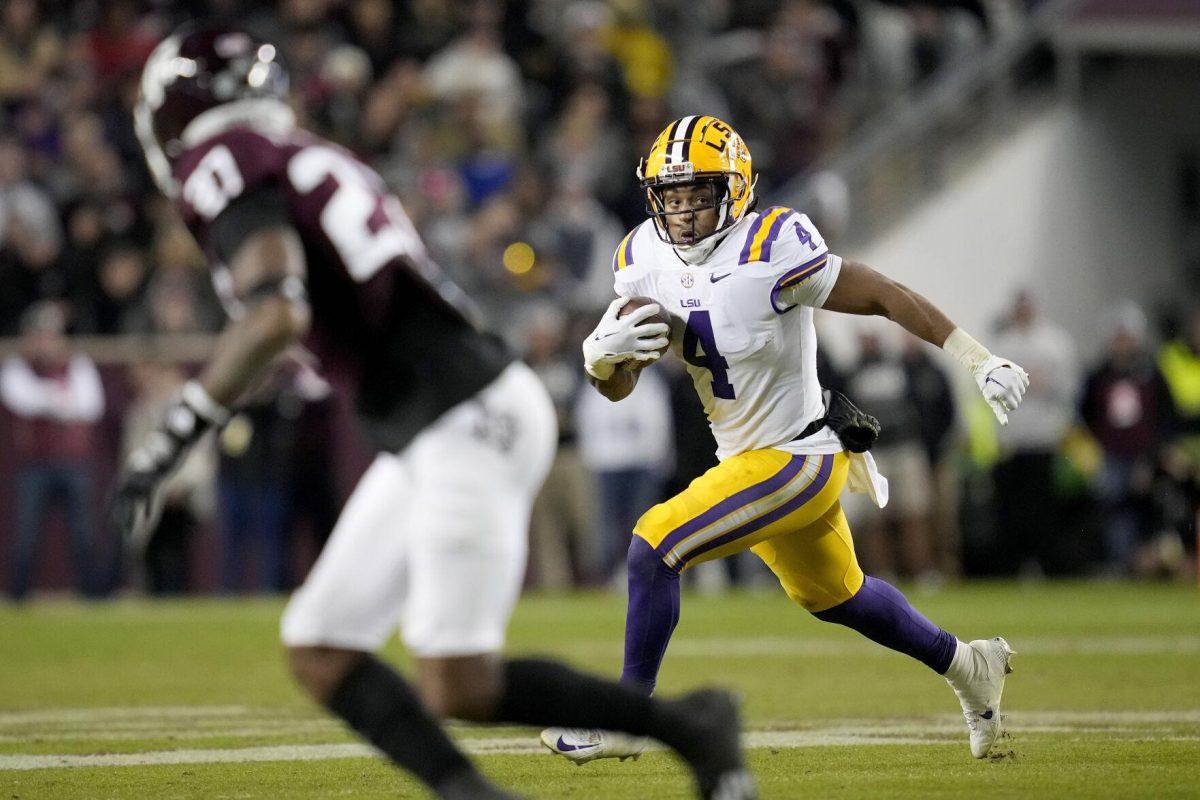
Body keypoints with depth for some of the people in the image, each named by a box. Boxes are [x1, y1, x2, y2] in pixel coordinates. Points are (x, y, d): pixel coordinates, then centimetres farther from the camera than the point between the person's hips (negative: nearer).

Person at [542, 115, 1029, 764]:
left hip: (796, 461, -8)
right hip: (748, 459, 8)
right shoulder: (647, 261, -4)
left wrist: (980, 361, -17)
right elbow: (617, 387, 0)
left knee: (654, 546, -17)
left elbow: (886, 296, -18)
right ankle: (966, 665, 49)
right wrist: (602, 352, -24)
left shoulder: (770, 253, -25)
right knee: (832, 596, 27)